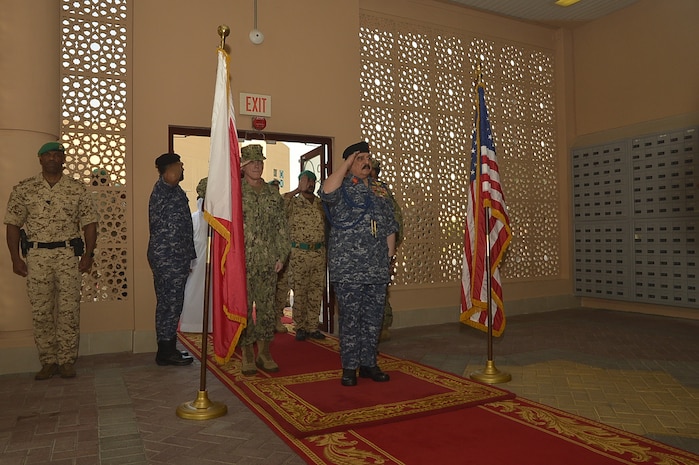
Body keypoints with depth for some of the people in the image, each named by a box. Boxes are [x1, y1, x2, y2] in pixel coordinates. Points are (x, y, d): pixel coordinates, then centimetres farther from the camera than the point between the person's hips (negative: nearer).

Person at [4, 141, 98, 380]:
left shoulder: (78, 189, 5)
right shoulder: (23, 189, 5)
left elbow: (89, 223, 5)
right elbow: (13, 224, 6)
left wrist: (88, 254, -3)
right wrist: (16, 258, 0)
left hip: (69, 254, 0)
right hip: (36, 255, 1)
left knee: (69, 310, 0)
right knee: (41, 311, 4)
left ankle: (67, 361, 10)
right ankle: (48, 362, 15)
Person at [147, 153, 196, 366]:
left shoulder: (174, 191, 20)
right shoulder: (163, 189, -11)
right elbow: (170, 177, -38)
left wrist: (186, 257, 28)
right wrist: (178, 166, -17)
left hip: (172, 257, 10)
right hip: (168, 258, -10)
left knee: (170, 303, 14)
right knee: (170, 303, -5)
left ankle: (167, 348, 22)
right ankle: (166, 352, 3)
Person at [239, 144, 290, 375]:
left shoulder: (274, 194, 12)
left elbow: (281, 227, 12)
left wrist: (282, 255, 5)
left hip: (268, 262, 3)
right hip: (242, 261, -3)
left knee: (267, 306, 8)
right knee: (244, 307, 1)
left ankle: (264, 352, 21)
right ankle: (247, 354, 15)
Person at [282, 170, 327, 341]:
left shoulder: (321, 204, 12)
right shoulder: (293, 202, -1)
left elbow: (327, 225, 17)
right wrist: (298, 190, -18)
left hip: (319, 252, 4)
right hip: (299, 253, -4)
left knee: (316, 292, 7)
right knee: (299, 292, 2)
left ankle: (312, 327, 17)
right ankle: (300, 327, 13)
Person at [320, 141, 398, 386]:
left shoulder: (381, 191, 15)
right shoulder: (342, 189, 1)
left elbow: (390, 227, 16)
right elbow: (327, 191, -25)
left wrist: (388, 257, 8)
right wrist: (347, 164, -15)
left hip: (378, 269, 5)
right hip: (348, 268, -5)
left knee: (373, 318, 11)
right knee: (350, 319, 1)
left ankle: (369, 364, 23)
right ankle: (349, 367, 13)